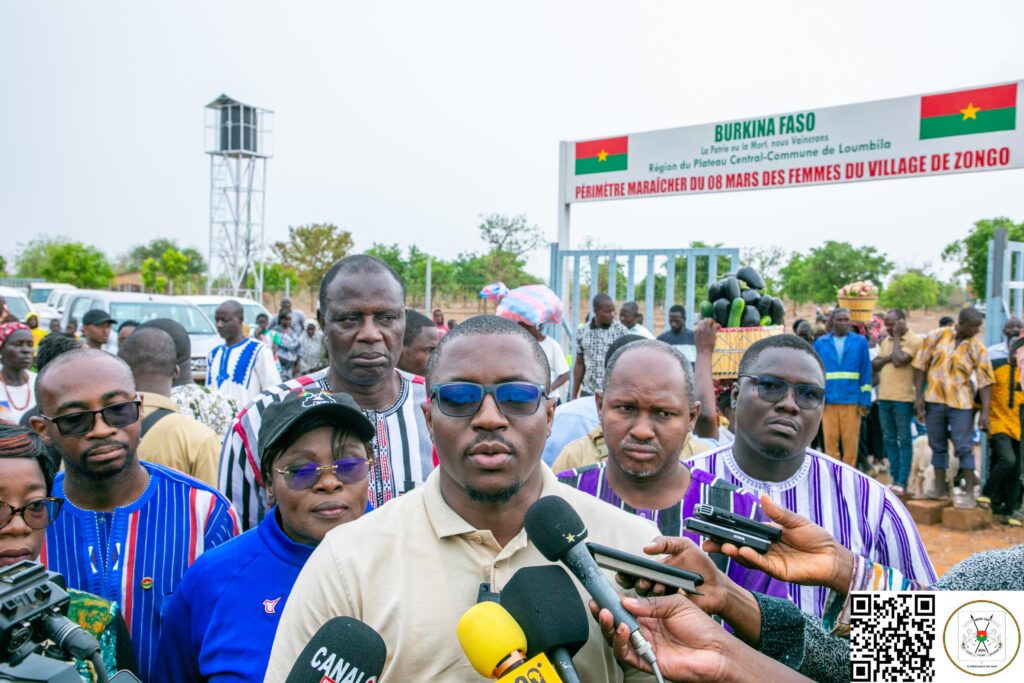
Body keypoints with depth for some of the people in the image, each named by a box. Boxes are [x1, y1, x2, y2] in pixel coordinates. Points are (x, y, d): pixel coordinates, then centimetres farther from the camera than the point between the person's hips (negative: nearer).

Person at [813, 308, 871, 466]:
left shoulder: (860, 342, 5)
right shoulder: (820, 343, 6)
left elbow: (866, 372, 4)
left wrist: (865, 400, -2)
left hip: (852, 399, 0)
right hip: (828, 400, 1)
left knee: (850, 441, 3)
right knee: (830, 441, 2)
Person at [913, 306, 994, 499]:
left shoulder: (977, 348, -2)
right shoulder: (936, 336, -1)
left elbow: (985, 381, -3)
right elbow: (920, 365, 2)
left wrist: (985, 411, -10)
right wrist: (918, 395, -2)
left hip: (961, 403, -1)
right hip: (934, 400, 1)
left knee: (964, 447, -3)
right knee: (938, 446, 10)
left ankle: (969, 489, 8)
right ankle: (940, 487, 21)